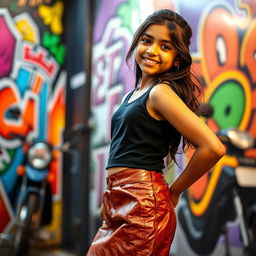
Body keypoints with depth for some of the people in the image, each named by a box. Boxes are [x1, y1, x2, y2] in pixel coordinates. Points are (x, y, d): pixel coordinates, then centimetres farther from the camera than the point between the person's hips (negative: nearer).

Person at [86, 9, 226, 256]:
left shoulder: (161, 92, -11)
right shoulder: (131, 96, 15)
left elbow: (213, 147, -19)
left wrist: (174, 190, -6)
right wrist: (110, 201, 5)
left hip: (142, 206, -8)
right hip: (121, 205, 8)